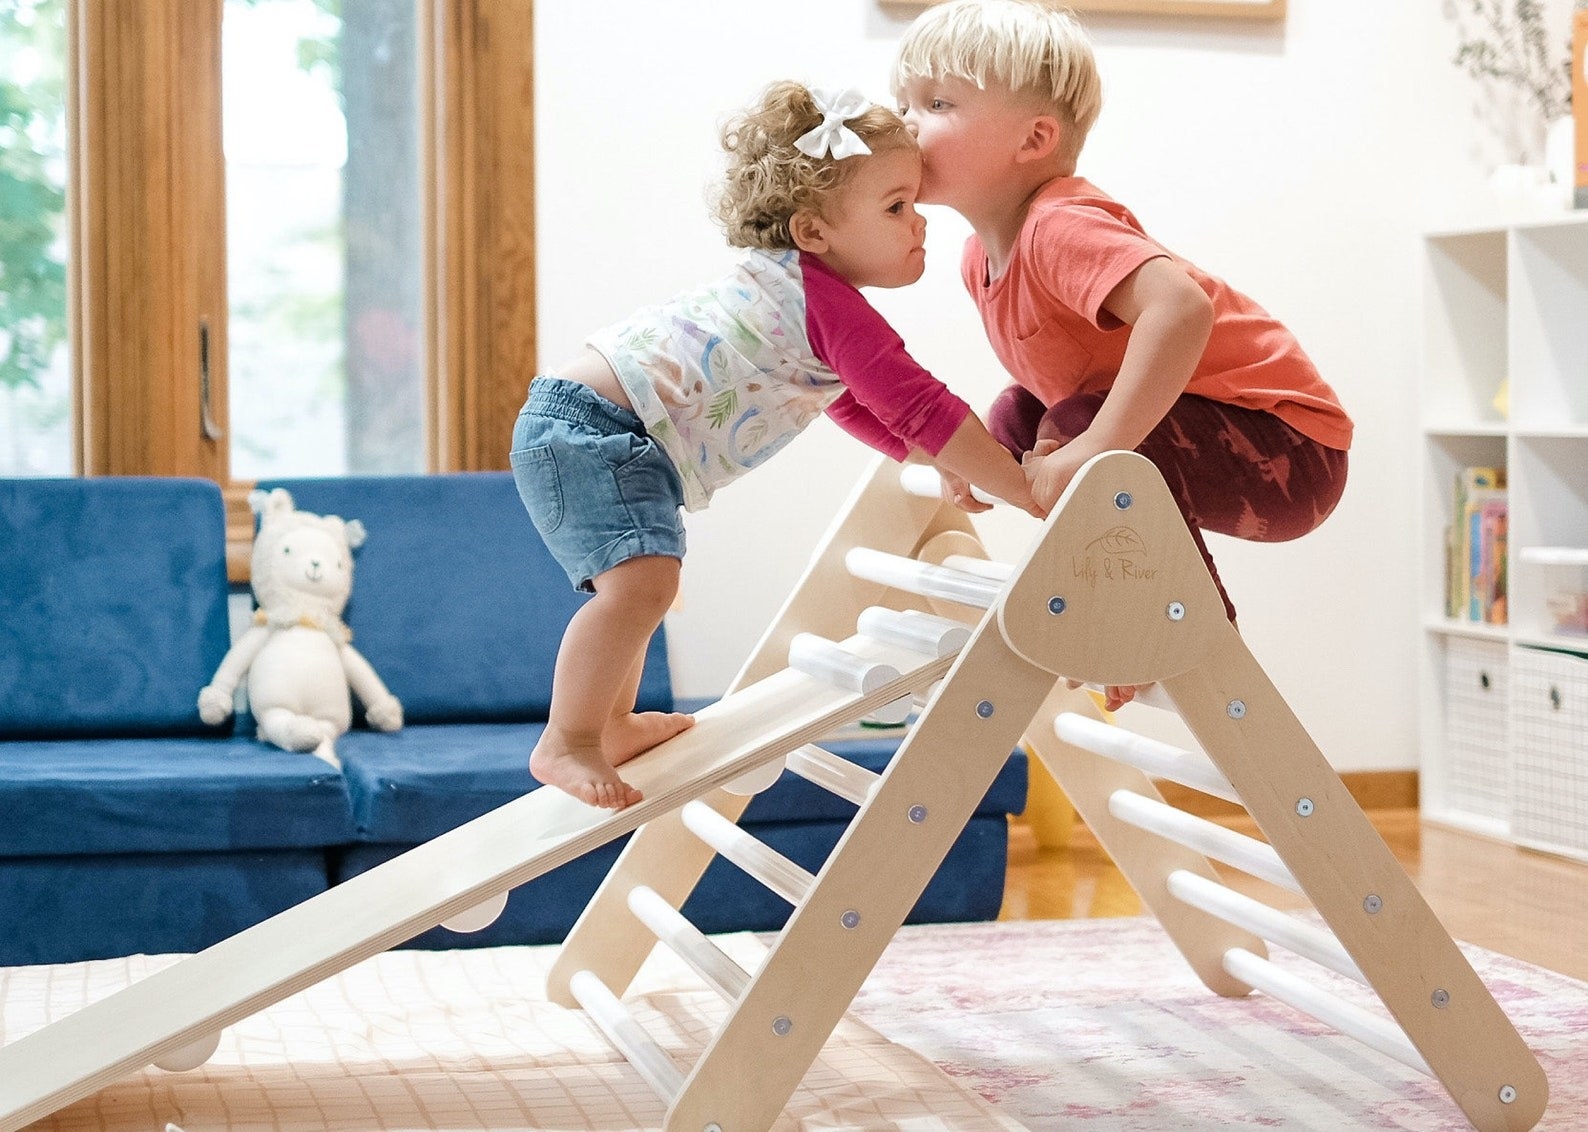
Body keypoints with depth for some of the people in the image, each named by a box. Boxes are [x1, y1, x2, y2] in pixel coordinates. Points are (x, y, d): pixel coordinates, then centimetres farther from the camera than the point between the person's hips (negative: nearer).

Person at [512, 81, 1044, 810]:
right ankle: (567, 744, -16)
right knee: (642, 579, -27)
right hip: (586, 428, -11)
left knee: (639, 582, 29)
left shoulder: (797, 288, 18)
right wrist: (1033, 491, -18)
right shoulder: (828, 304, -17)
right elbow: (917, 405, -21)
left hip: (585, 429, 11)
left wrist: (941, 463, 25)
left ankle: (613, 724, 45)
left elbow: (855, 406, 33)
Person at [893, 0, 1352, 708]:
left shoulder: (1059, 228, -25)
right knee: (1016, 416, 12)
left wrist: (1093, 448, -39)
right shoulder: (982, 257, 6)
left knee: (1078, 423, -29)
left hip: (1286, 453, -10)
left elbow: (1180, 307, -41)